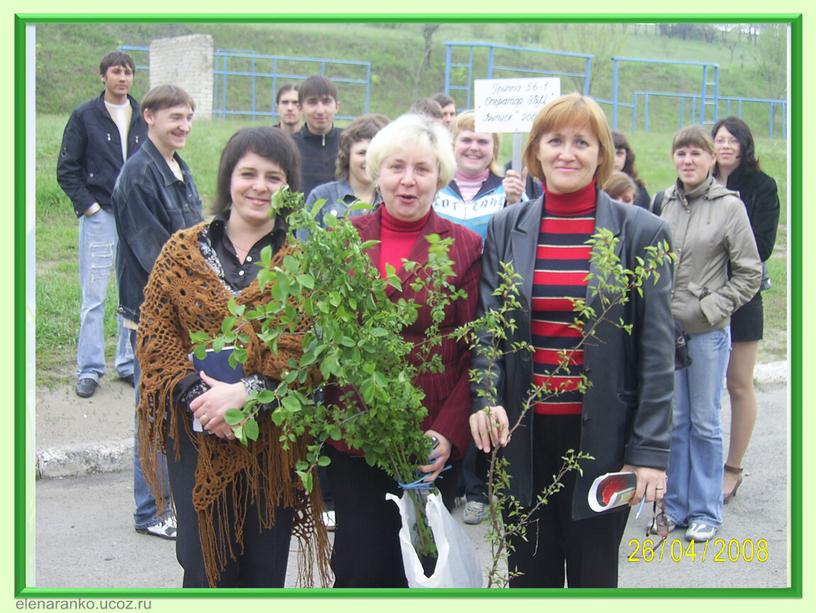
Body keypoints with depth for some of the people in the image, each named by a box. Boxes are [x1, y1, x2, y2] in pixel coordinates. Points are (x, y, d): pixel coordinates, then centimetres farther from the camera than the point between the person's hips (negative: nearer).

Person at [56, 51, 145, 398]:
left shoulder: (144, 118, 10)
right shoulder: (84, 117, 0)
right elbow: (66, 171, 0)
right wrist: (89, 205, -8)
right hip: (100, 217, -3)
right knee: (94, 297, -2)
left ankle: (129, 364, 18)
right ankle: (89, 370, 5)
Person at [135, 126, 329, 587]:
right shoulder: (183, 250, 5)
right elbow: (156, 338, 1)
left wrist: (247, 391, -20)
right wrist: (198, 395, -14)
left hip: (274, 439, 0)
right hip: (197, 438, 1)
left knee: (265, 575, 9)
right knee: (205, 571, 5)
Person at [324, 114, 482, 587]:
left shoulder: (466, 247, 0)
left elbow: (474, 351, -3)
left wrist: (450, 432, -15)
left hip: (430, 445, -1)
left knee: (415, 570, 6)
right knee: (358, 569, 4)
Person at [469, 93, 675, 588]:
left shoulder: (641, 231, -4)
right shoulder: (506, 227, 4)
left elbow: (657, 351, -5)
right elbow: (488, 324, 4)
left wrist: (651, 450, -9)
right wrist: (485, 396, -14)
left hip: (602, 435, -2)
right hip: (522, 433, 2)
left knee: (593, 574, 11)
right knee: (530, 575, 14)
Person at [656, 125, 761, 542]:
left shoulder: (729, 206, -5)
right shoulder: (662, 202, 4)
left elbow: (749, 274, -3)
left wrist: (710, 308, -9)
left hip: (708, 331, -3)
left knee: (705, 423, 5)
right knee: (673, 420, 11)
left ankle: (706, 511, 17)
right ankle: (674, 504, 24)